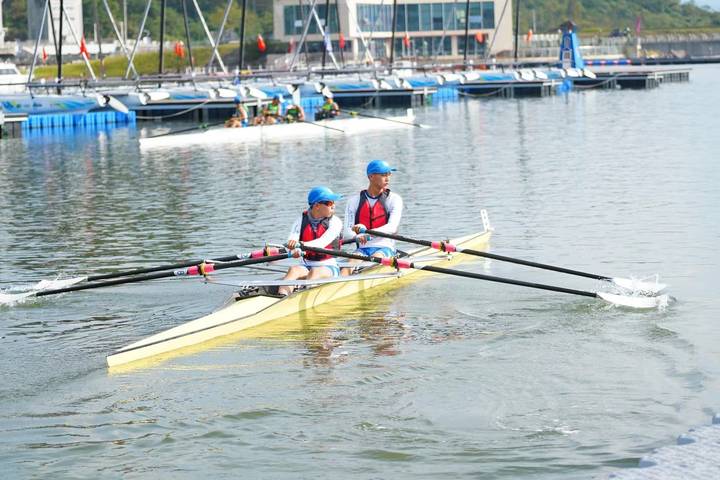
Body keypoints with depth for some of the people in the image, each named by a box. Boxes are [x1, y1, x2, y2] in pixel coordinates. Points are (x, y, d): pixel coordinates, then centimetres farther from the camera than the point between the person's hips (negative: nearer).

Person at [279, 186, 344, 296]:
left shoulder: (335, 222, -2)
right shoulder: (302, 220, 6)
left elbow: (323, 241, -21)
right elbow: (292, 238, -12)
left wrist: (304, 245, -42)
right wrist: (291, 243, -39)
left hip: (328, 267, -2)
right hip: (306, 265, 2)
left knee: (315, 272, -35)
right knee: (294, 270, -29)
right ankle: (281, 296, -57)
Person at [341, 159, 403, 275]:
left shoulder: (394, 199, 5)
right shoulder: (354, 201, 10)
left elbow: (392, 227, -11)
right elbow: (346, 233, 0)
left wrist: (367, 233, -29)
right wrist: (357, 237, -26)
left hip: (385, 249, -2)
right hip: (362, 249, 2)